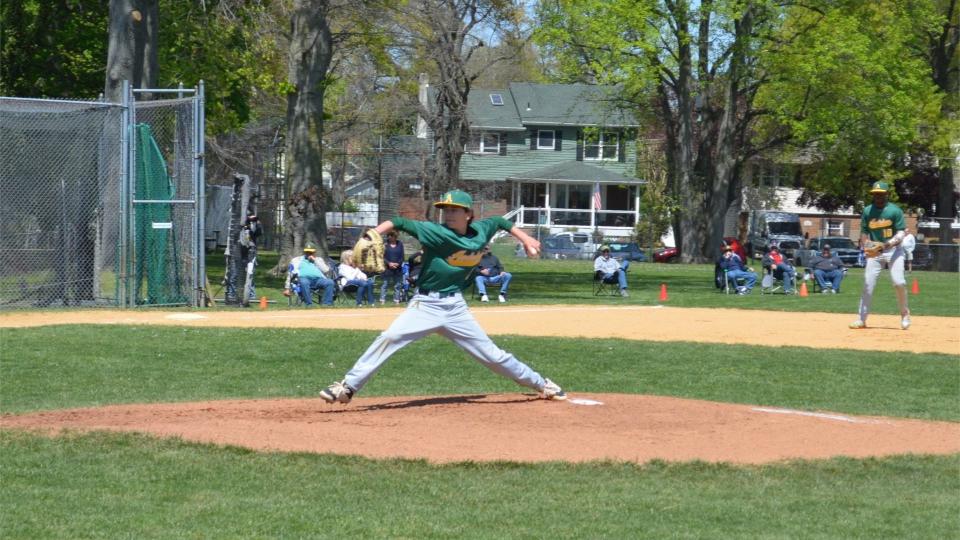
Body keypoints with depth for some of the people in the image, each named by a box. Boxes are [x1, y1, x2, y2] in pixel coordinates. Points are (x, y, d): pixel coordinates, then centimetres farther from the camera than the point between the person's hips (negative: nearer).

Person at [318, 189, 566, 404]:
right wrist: (373, 234, -40)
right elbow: (399, 223, -25)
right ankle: (347, 387, -18)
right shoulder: (436, 232, -15)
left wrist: (524, 238, 18)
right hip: (425, 304, -3)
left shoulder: (481, 232, -1)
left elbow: (499, 221, 21)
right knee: (388, 339, -21)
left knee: (492, 354, 7)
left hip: (455, 306, 3)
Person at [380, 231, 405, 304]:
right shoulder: (385, 245, -1)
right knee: (385, 284, -1)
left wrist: (398, 263, -11)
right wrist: (389, 263, -16)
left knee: (397, 285, 6)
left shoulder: (400, 244, 6)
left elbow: (402, 256, 5)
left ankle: (396, 300, 12)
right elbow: (382, 256, -3)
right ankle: (382, 300, 1)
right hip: (387, 268, -3)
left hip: (398, 268, 3)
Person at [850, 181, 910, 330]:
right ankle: (862, 319, 0)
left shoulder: (895, 210, -5)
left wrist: (890, 242, -25)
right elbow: (864, 233, 10)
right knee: (868, 283, -5)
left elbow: (902, 232, -8)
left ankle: (904, 313, 9)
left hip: (894, 249, -3)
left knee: (898, 282, -14)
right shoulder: (867, 211, 5)